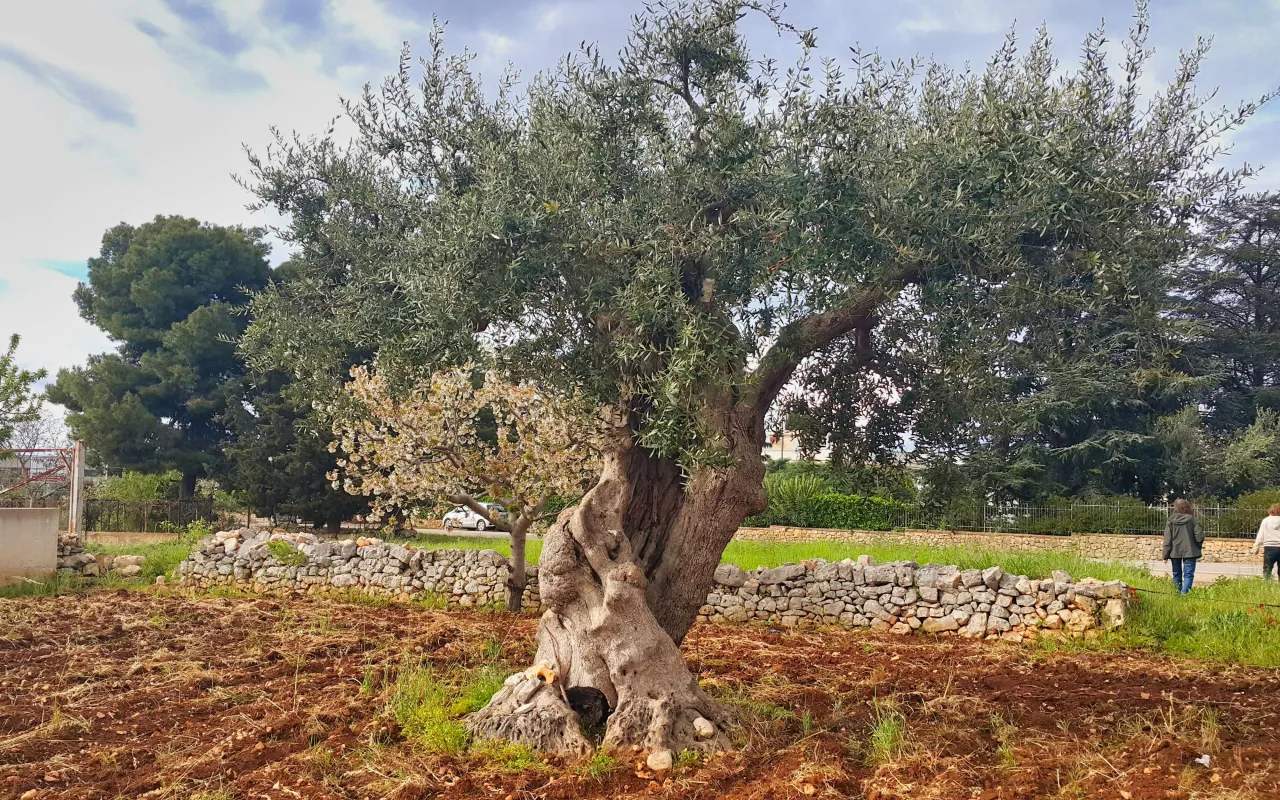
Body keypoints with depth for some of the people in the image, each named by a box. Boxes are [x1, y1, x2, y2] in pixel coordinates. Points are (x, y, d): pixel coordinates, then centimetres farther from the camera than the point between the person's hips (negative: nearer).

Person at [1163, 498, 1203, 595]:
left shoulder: (1171, 521, -3)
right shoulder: (1192, 520, -7)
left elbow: (1167, 540, -4)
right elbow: (1199, 536, -9)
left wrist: (1166, 555, 0)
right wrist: (1197, 547, 12)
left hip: (1175, 552, 2)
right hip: (1189, 552, -2)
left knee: (1177, 574, 16)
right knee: (1188, 574, -2)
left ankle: (1178, 593, 23)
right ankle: (1184, 592, -18)